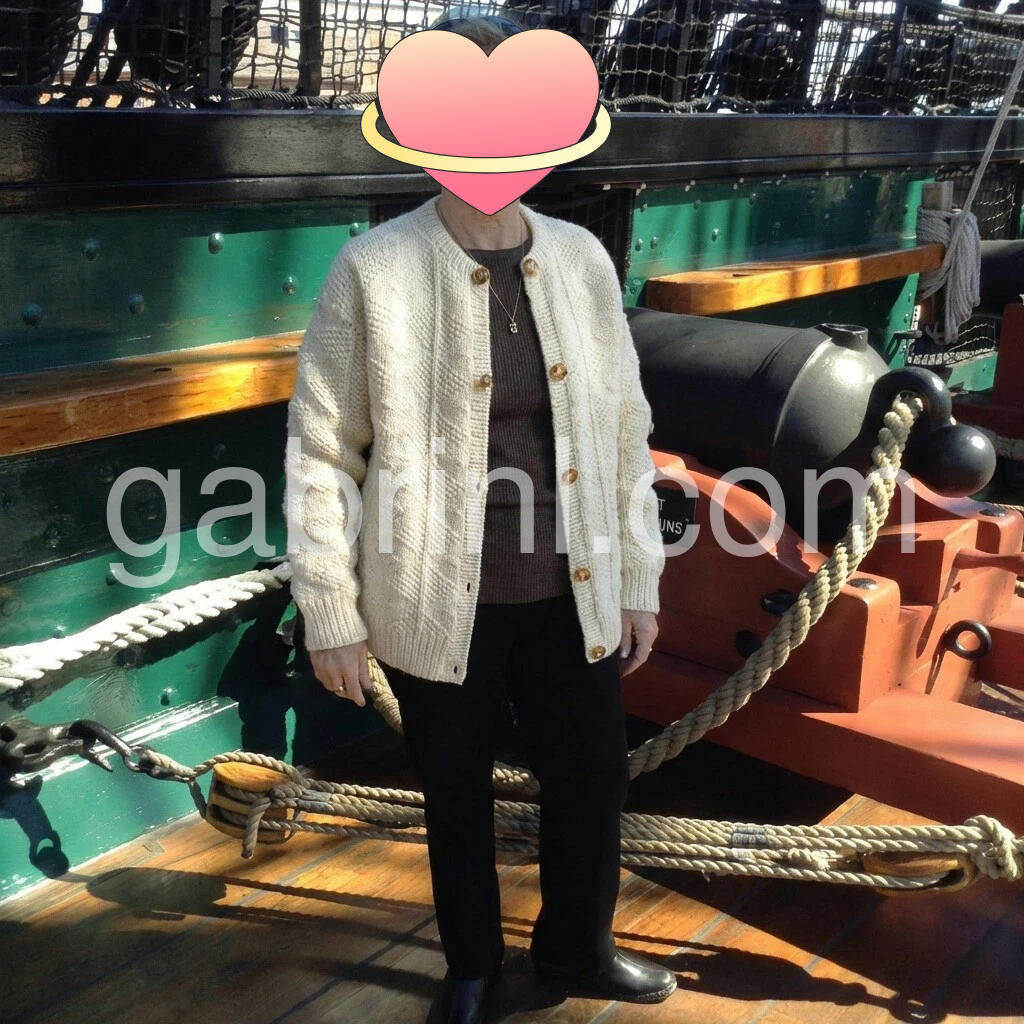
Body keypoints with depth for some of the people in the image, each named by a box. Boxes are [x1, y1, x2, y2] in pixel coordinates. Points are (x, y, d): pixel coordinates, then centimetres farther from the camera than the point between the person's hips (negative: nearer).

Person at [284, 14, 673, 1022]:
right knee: (456, 793, 16)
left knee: (592, 778, 15)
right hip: (439, 600, -3)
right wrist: (331, 614, -7)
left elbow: (624, 428, 6)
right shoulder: (373, 269, -12)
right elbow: (321, 450, -8)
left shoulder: (580, 257, 1)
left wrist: (638, 578, 7)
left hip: (571, 591, 3)